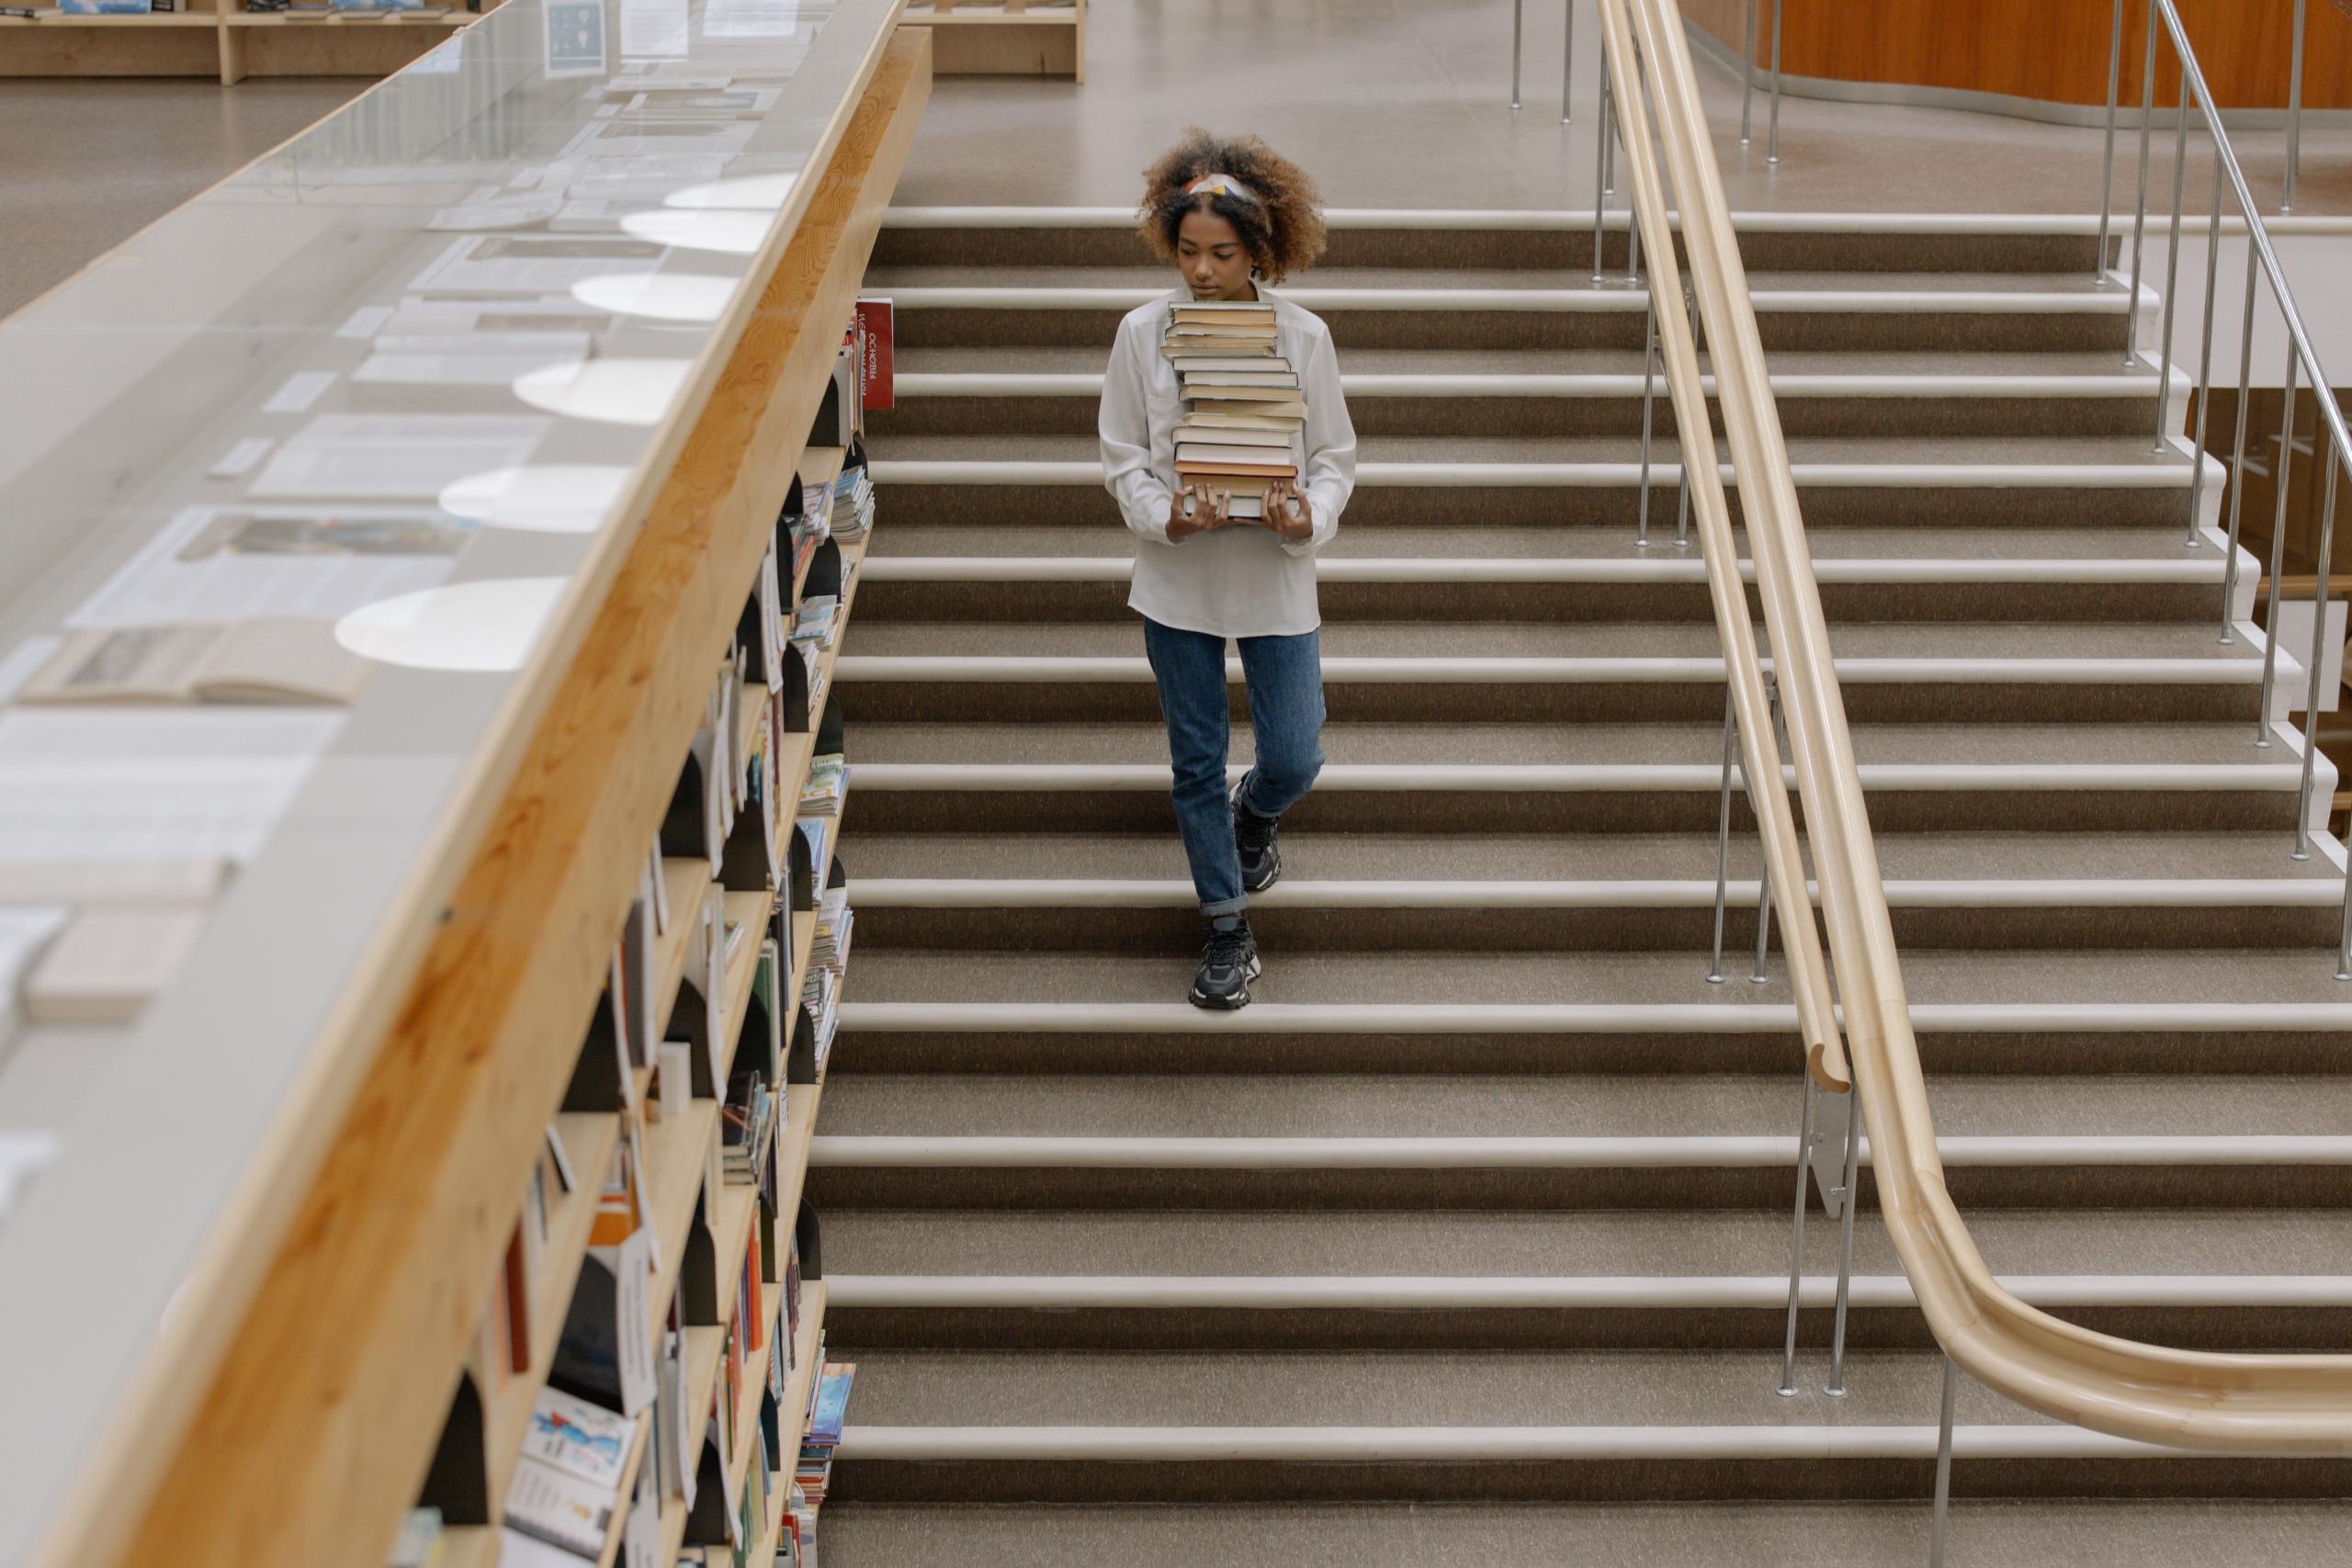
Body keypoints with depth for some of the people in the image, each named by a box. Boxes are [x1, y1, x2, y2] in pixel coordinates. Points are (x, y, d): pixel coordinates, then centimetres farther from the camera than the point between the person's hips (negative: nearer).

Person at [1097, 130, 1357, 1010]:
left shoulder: (1303, 336, -6)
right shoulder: (1143, 333, -6)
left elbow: (1335, 456, 1)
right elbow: (1121, 458, 0)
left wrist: (1309, 517, -19)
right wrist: (1169, 514, -19)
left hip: (1275, 578, 0)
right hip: (1178, 581, 0)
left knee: (1293, 760, 0)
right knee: (1196, 763, 8)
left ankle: (1251, 817, 38)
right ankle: (1227, 930, 25)